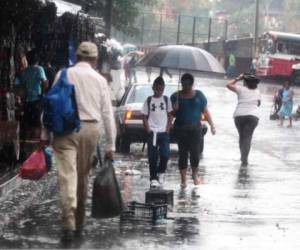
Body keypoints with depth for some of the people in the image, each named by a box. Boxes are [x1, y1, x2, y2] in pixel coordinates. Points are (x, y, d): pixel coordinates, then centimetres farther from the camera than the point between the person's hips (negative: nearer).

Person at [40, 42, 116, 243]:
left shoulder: (64, 75, 1)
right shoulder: (100, 80, 6)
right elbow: (108, 114, 5)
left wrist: (45, 134, 5)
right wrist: (110, 145, 9)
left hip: (66, 128, -2)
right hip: (91, 129, 2)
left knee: (68, 176, -10)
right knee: (83, 177, 15)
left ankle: (69, 223, -25)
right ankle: (79, 224, 25)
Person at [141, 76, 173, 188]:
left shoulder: (166, 100, 6)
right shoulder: (149, 100, 3)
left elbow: (170, 116, 7)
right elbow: (145, 117, 4)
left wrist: (167, 130, -3)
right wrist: (148, 130, -6)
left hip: (164, 132, 1)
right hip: (152, 132, -1)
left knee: (165, 154, -8)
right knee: (153, 157, -2)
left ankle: (161, 172, 16)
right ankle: (153, 178, 4)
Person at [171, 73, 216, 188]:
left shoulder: (198, 95, 7)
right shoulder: (176, 96, 5)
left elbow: (205, 111, 8)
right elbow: (173, 111, 0)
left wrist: (212, 125, 3)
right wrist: (176, 100, -17)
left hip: (195, 128, 0)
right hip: (181, 129, 0)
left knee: (195, 152, -2)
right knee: (183, 153, -1)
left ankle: (195, 174, 23)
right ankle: (183, 180, 4)